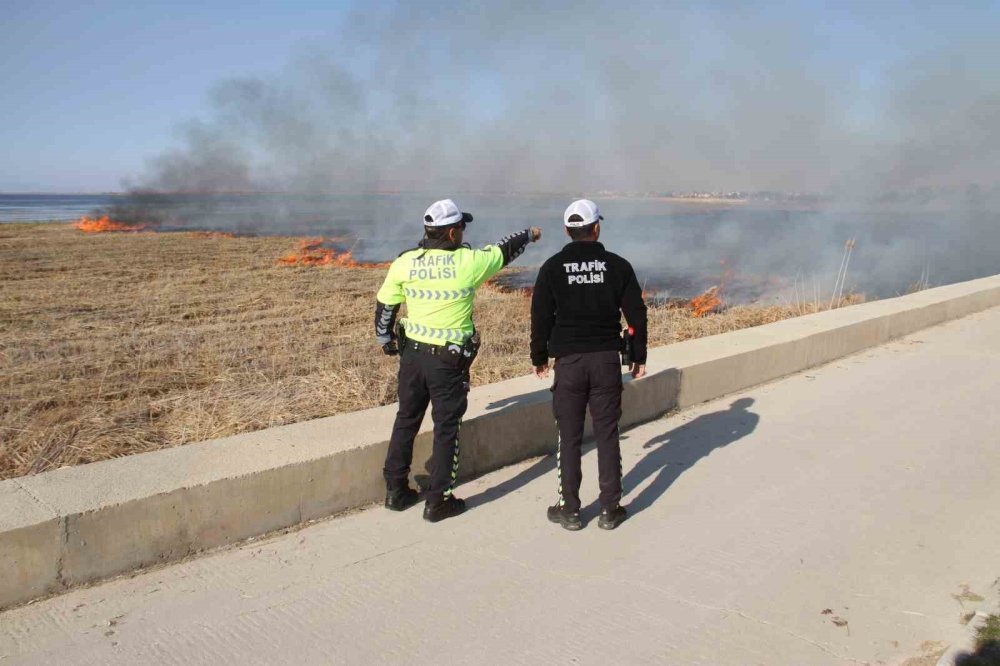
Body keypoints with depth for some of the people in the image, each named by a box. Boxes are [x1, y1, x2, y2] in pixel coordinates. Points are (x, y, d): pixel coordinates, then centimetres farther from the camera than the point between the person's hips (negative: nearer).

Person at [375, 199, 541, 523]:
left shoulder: (405, 262, -3)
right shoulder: (468, 262, -13)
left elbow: (384, 305, 6)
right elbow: (504, 251, 5)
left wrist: (385, 339, 23)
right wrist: (529, 235, 25)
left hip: (411, 354, 4)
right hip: (449, 360, -4)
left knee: (406, 421, 18)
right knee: (446, 429, 7)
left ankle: (396, 490, 28)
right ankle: (438, 501, 15)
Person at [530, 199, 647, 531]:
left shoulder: (553, 267, -2)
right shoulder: (618, 265, 1)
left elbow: (541, 317, 0)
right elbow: (636, 315, 3)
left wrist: (539, 358, 12)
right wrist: (639, 357, 13)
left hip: (569, 361, -1)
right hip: (607, 360, 1)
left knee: (569, 438, 7)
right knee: (607, 435, 8)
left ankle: (569, 510, 14)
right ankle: (610, 509, 14)